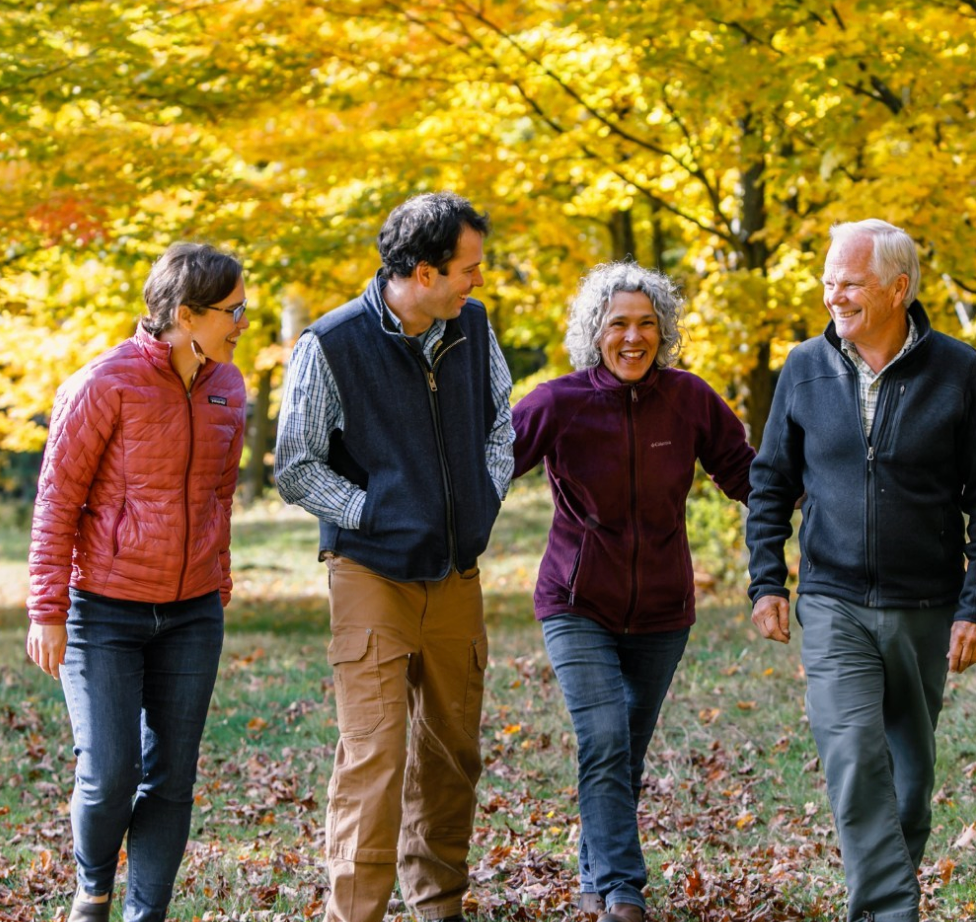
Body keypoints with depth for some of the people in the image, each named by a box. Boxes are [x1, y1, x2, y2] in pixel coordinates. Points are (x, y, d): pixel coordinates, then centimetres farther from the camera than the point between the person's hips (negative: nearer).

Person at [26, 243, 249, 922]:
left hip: (192, 613, 5)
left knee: (171, 777, 5)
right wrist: (47, 610, -10)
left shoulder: (227, 387, 5)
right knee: (108, 773, -6)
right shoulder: (107, 384, -13)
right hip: (105, 611, -5)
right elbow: (57, 499, -9)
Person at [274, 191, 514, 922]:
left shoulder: (472, 327, 1)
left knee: (452, 750, 13)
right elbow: (297, 471, -9)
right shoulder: (331, 345, -14)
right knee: (375, 751, -11)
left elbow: (499, 415, 18)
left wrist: (489, 493, 4)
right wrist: (381, 518, -13)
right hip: (372, 575, -5)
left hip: (456, 577, 5)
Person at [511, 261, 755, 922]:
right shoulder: (558, 404, -11)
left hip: (661, 611, 3)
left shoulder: (690, 399, -5)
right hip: (579, 605, -3)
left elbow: (744, 474, 4)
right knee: (605, 745, -15)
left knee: (628, 753, 12)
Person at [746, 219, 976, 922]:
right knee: (853, 757, -15)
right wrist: (767, 580, 2)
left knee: (912, 766, 12)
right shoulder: (806, 369, 2)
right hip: (834, 607, 0)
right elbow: (771, 483, 11)